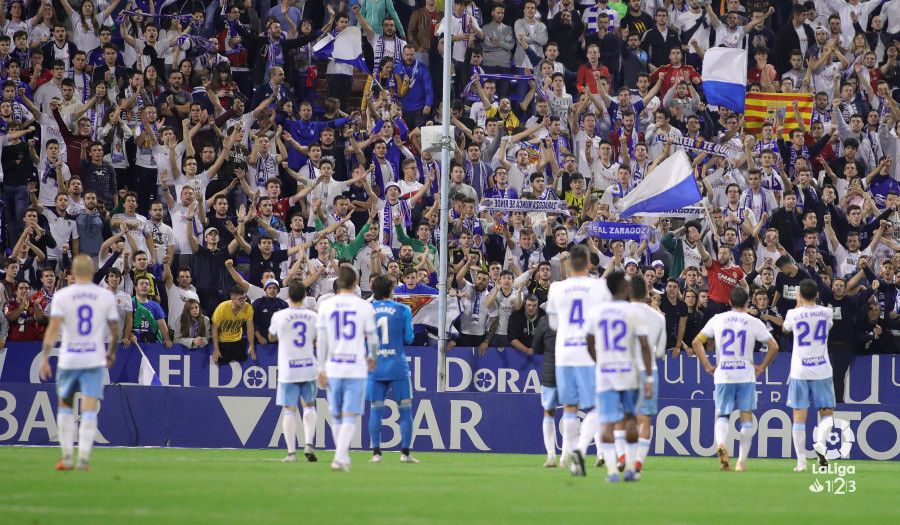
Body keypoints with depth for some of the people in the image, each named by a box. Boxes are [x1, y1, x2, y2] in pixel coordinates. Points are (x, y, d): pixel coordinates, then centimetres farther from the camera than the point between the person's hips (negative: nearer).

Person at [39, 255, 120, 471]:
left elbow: (53, 329, -10)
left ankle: (67, 457, 14)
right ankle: (84, 458, -10)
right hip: (95, 359, 0)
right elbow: (115, 331, 7)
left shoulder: (62, 295, -3)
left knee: (65, 405, 16)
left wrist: (45, 357, -9)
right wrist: (112, 352, 24)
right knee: (89, 410, -1)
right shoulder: (106, 296, 1)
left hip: (68, 359, 0)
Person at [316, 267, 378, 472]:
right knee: (350, 417, -3)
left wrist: (321, 369, 2)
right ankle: (340, 457, -20)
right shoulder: (365, 307, -1)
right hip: (357, 369, -2)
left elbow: (322, 339, 0)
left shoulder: (326, 305, 3)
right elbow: (372, 338, 4)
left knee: (337, 416, 15)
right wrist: (372, 357, 24)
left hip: (333, 368, 2)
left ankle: (343, 455, 23)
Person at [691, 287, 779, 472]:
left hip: (722, 375, 1)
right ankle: (742, 460, 7)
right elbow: (774, 347, -4)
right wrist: (761, 367, 7)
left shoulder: (717, 319, 4)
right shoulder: (754, 323, 0)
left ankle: (721, 443, -22)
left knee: (722, 414, 9)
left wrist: (708, 366, 6)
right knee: (746, 415, 8)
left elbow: (697, 342, 1)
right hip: (746, 374, -1)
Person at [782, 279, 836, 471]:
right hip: (822, 371, 1)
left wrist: (798, 305, 28)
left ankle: (801, 461, -3)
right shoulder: (826, 313, 0)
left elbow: (785, 328, 19)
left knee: (799, 417, 2)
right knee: (826, 413, 10)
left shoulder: (794, 314, -4)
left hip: (800, 371, -1)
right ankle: (821, 441, -19)